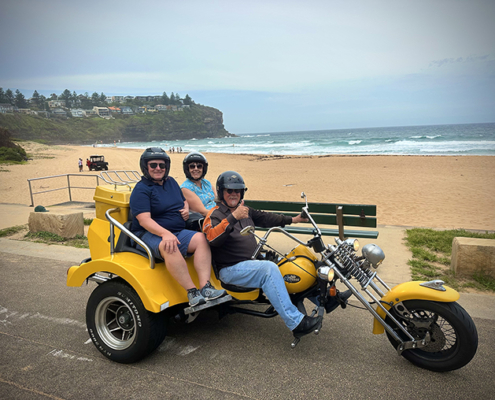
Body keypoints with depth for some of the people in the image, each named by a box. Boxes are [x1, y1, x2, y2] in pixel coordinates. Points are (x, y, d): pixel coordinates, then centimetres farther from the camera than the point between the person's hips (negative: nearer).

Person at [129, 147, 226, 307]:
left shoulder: (171, 182, 17)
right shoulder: (141, 189, -5)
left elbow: (184, 200, 34)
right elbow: (144, 220, -18)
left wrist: (186, 209, 9)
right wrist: (165, 233, -33)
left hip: (177, 232, 7)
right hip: (149, 234, -6)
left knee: (201, 238, -20)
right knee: (169, 246, -38)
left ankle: (205, 287, -28)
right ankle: (192, 292, -36)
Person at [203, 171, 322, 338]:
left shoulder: (244, 210, 17)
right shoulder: (215, 214, -7)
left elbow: (265, 218, 25)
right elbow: (212, 238, -27)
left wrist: (292, 220, 22)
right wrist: (233, 217, -36)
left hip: (251, 260, 8)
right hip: (231, 269, -8)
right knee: (269, 269, -32)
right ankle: (296, 322, -31)